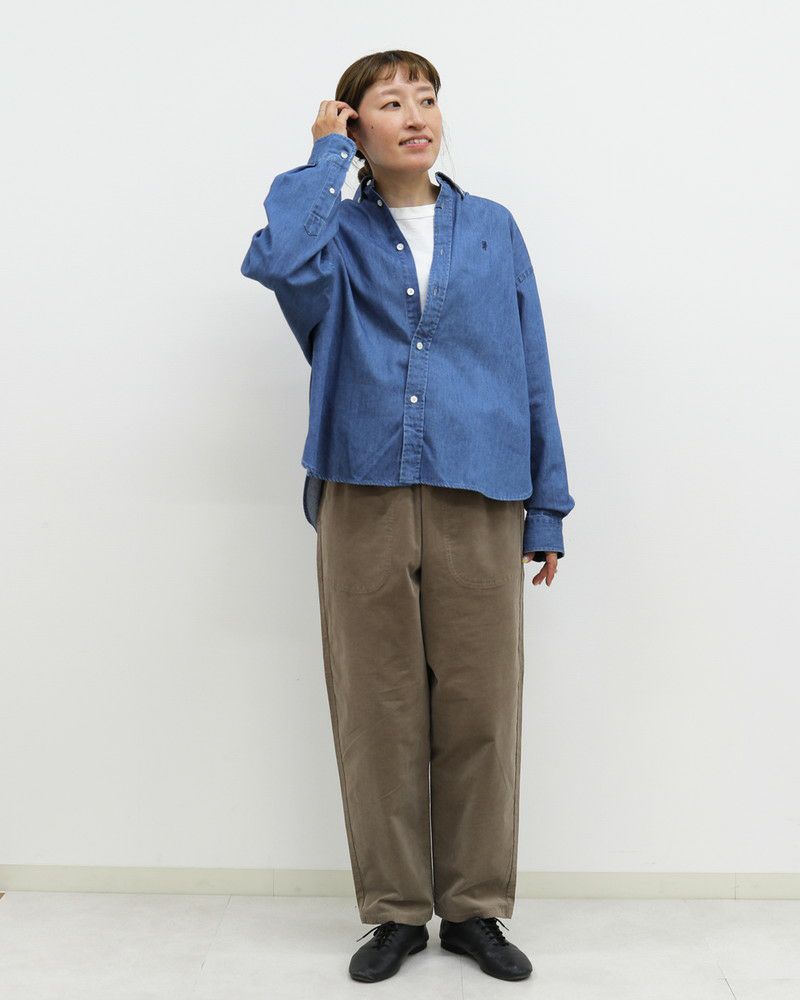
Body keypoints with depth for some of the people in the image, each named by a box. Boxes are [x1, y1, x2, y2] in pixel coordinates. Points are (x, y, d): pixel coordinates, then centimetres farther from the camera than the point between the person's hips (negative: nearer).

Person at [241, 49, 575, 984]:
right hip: (364, 498, -1)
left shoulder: (493, 229, 13)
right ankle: (395, 910, 19)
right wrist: (326, 156, -3)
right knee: (378, 712, 4)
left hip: (481, 501, 1)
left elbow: (531, 372, 11)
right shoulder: (337, 231, 9)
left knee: (480, 711, 3)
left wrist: (547, 507, 6)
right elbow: (278, 262, -17)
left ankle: (475, 907, 19)